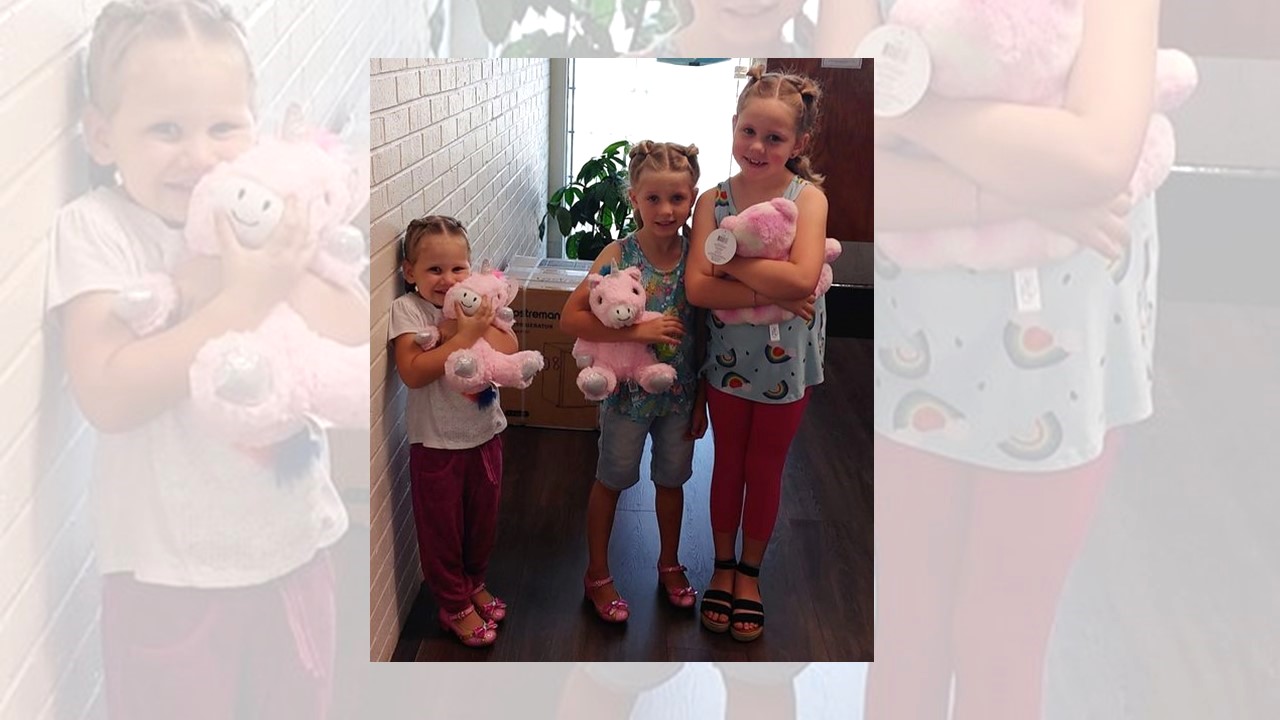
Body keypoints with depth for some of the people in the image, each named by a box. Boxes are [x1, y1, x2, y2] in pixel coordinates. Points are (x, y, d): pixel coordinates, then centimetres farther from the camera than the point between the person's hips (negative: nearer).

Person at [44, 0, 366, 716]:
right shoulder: (95, 229, -14)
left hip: (295, 550, 4)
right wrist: (244, 299, -29)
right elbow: (109, 395, -27)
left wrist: (288, 273, -23)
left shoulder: (275, 217, -2)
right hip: (168, 574, -4)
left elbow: (362, 341, -9)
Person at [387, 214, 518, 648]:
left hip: (484, 434, 4)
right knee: (441, 527, 11)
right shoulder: (407, 309, -15)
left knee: (483, 518, 21)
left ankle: (473, 583, 46)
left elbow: (510, 351, -15)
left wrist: (474, 326, -28)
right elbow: (413, 372, -28)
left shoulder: (477, 302, -3)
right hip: (437, 444, -4)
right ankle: (455, 607, 30)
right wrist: (465, 335, -30)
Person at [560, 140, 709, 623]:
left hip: (681, 393, 3)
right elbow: (570, 317, -24)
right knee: (611, 480, 15)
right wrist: (637, 331, -32)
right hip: (628, 391, -3)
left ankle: (669, 564, 44)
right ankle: (597, 575, 34)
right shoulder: (618, 256, -19)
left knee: (672, 479, 21)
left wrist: (702, 399, 1)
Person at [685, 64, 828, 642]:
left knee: (766, 469, 16)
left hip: (786, 363, -1)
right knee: (728, 463, 18)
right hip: (728, 357, 1)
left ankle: (750, 571, 36)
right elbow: (698, 287, -19)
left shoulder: (808, 198, -14)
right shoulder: (713, 199, -8)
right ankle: (723, 565, 37)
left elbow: (802, 278, -30)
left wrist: (730, 261, -23)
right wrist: (769, 292, -28)